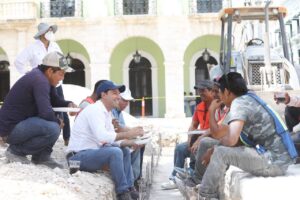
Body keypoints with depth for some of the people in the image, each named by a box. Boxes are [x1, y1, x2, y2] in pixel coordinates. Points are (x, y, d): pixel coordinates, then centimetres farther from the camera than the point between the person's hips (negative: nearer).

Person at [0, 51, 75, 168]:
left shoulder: (45, 79, 8)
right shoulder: (40, 81, -22)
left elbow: (55, 100, 21)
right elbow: (46, 113, -29)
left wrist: (68, 104, 1)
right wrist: (58, 122, -9)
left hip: (21, 122, 11)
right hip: (11, 128, -11)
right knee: (53, 129, -27)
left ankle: (42, 156, 8)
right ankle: (16, 150, -8)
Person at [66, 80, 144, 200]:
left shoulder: (107, 113, 14)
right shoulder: (95, 109, -16)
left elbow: (112, 139, 11)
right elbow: (102, 136, -30)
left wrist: (131, 143, -4)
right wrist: (127, 134, -24)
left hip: (91, 152, 10)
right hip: (78, 157, -10)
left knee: (125, 151, 13)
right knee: (115, 152, -28)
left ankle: (129, 188, 8)